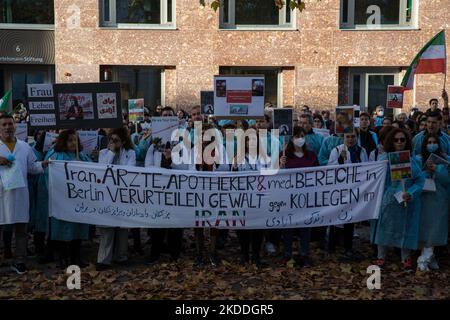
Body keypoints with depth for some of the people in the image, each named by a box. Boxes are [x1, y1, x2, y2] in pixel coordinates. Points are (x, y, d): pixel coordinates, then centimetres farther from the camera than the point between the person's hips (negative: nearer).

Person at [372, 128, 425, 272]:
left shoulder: (412, 159, 2)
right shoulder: (385, 158, -3)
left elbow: (420, 180, -2)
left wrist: (411, 194, -18)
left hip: (408, 201, 2)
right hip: (388, 200, -1)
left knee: (406, 229, 9)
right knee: (385, 227, 6)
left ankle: (406, 259, 22)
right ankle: (381, 258, 20)